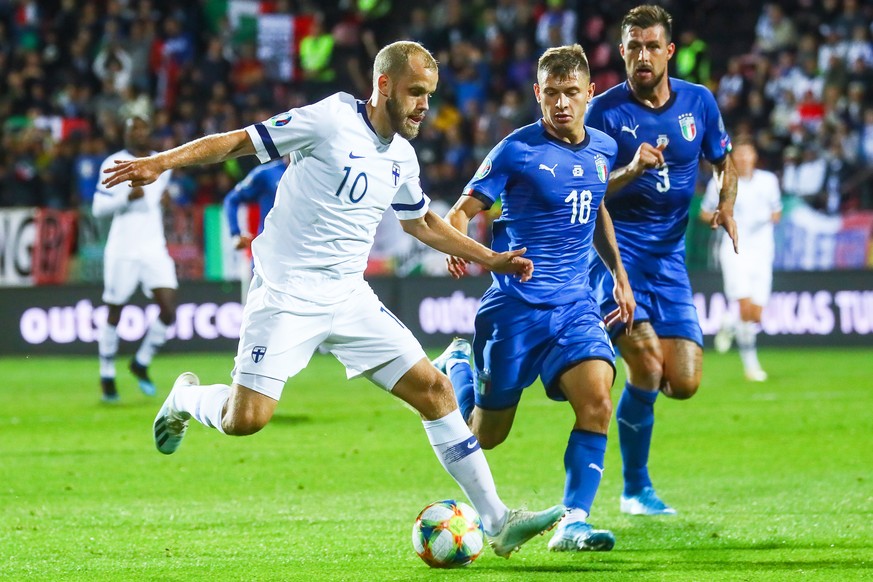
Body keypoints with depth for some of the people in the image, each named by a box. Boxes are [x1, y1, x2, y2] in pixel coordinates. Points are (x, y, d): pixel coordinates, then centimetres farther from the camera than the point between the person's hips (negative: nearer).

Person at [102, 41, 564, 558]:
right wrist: (161, 162, -20)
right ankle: (186, 399, 22)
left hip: (350, 298, 6)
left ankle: (497, 521, -1)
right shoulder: (330, 120, -12)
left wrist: (488, 259, 25)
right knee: (245, 419, -15)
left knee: (433, 389, -4)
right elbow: (238, 142, -10)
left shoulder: (402, 157, 10)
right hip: (286, 296, -6)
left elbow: (420, 221, 29)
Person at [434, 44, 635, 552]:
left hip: (575, 302, 4)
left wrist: (619, 273, 22)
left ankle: (573, 522, -15)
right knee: (486, 435, 8)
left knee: (597, 401, -21)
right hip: (516, 305, -4)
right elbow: (463, 211, -8)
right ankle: (457, 364, 40)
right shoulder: (517, 151, -10)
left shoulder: (603, 149, 8)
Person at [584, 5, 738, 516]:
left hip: (669, 255, 4)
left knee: (683, 384, -5)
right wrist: (630, 172, -29)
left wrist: (727, 205, -2)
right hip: (615, 251, -4)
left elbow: (724, 161, 19)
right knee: (647, 365, -22)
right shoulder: (605, 111, -8)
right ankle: (636, 489, -2)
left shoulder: (699, 102, 4)